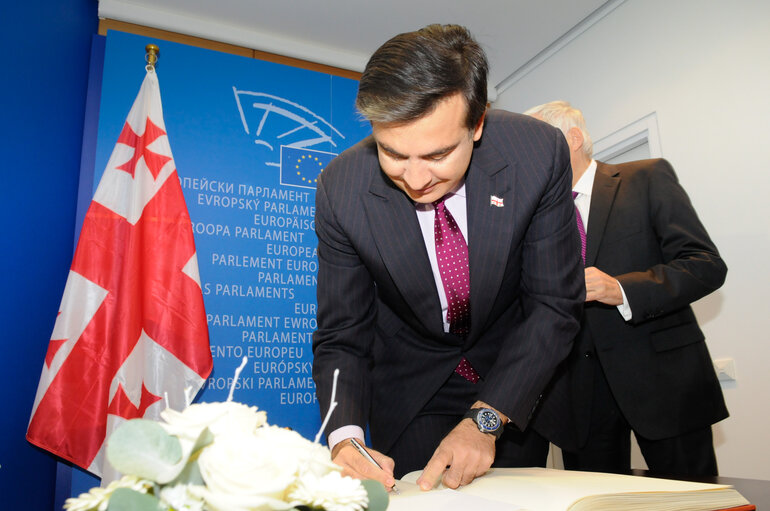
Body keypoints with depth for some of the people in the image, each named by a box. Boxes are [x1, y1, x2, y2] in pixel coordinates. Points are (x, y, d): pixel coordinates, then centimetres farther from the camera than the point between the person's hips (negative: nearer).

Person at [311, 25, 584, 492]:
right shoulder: (341, 188, -23)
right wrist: (344, 435, -32)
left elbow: (555, 305, -19)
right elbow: (341, 335, -15)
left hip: (515, 385, 1)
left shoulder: (540, 152, -25)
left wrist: (485, 419, -27)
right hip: (411, 394, 0)